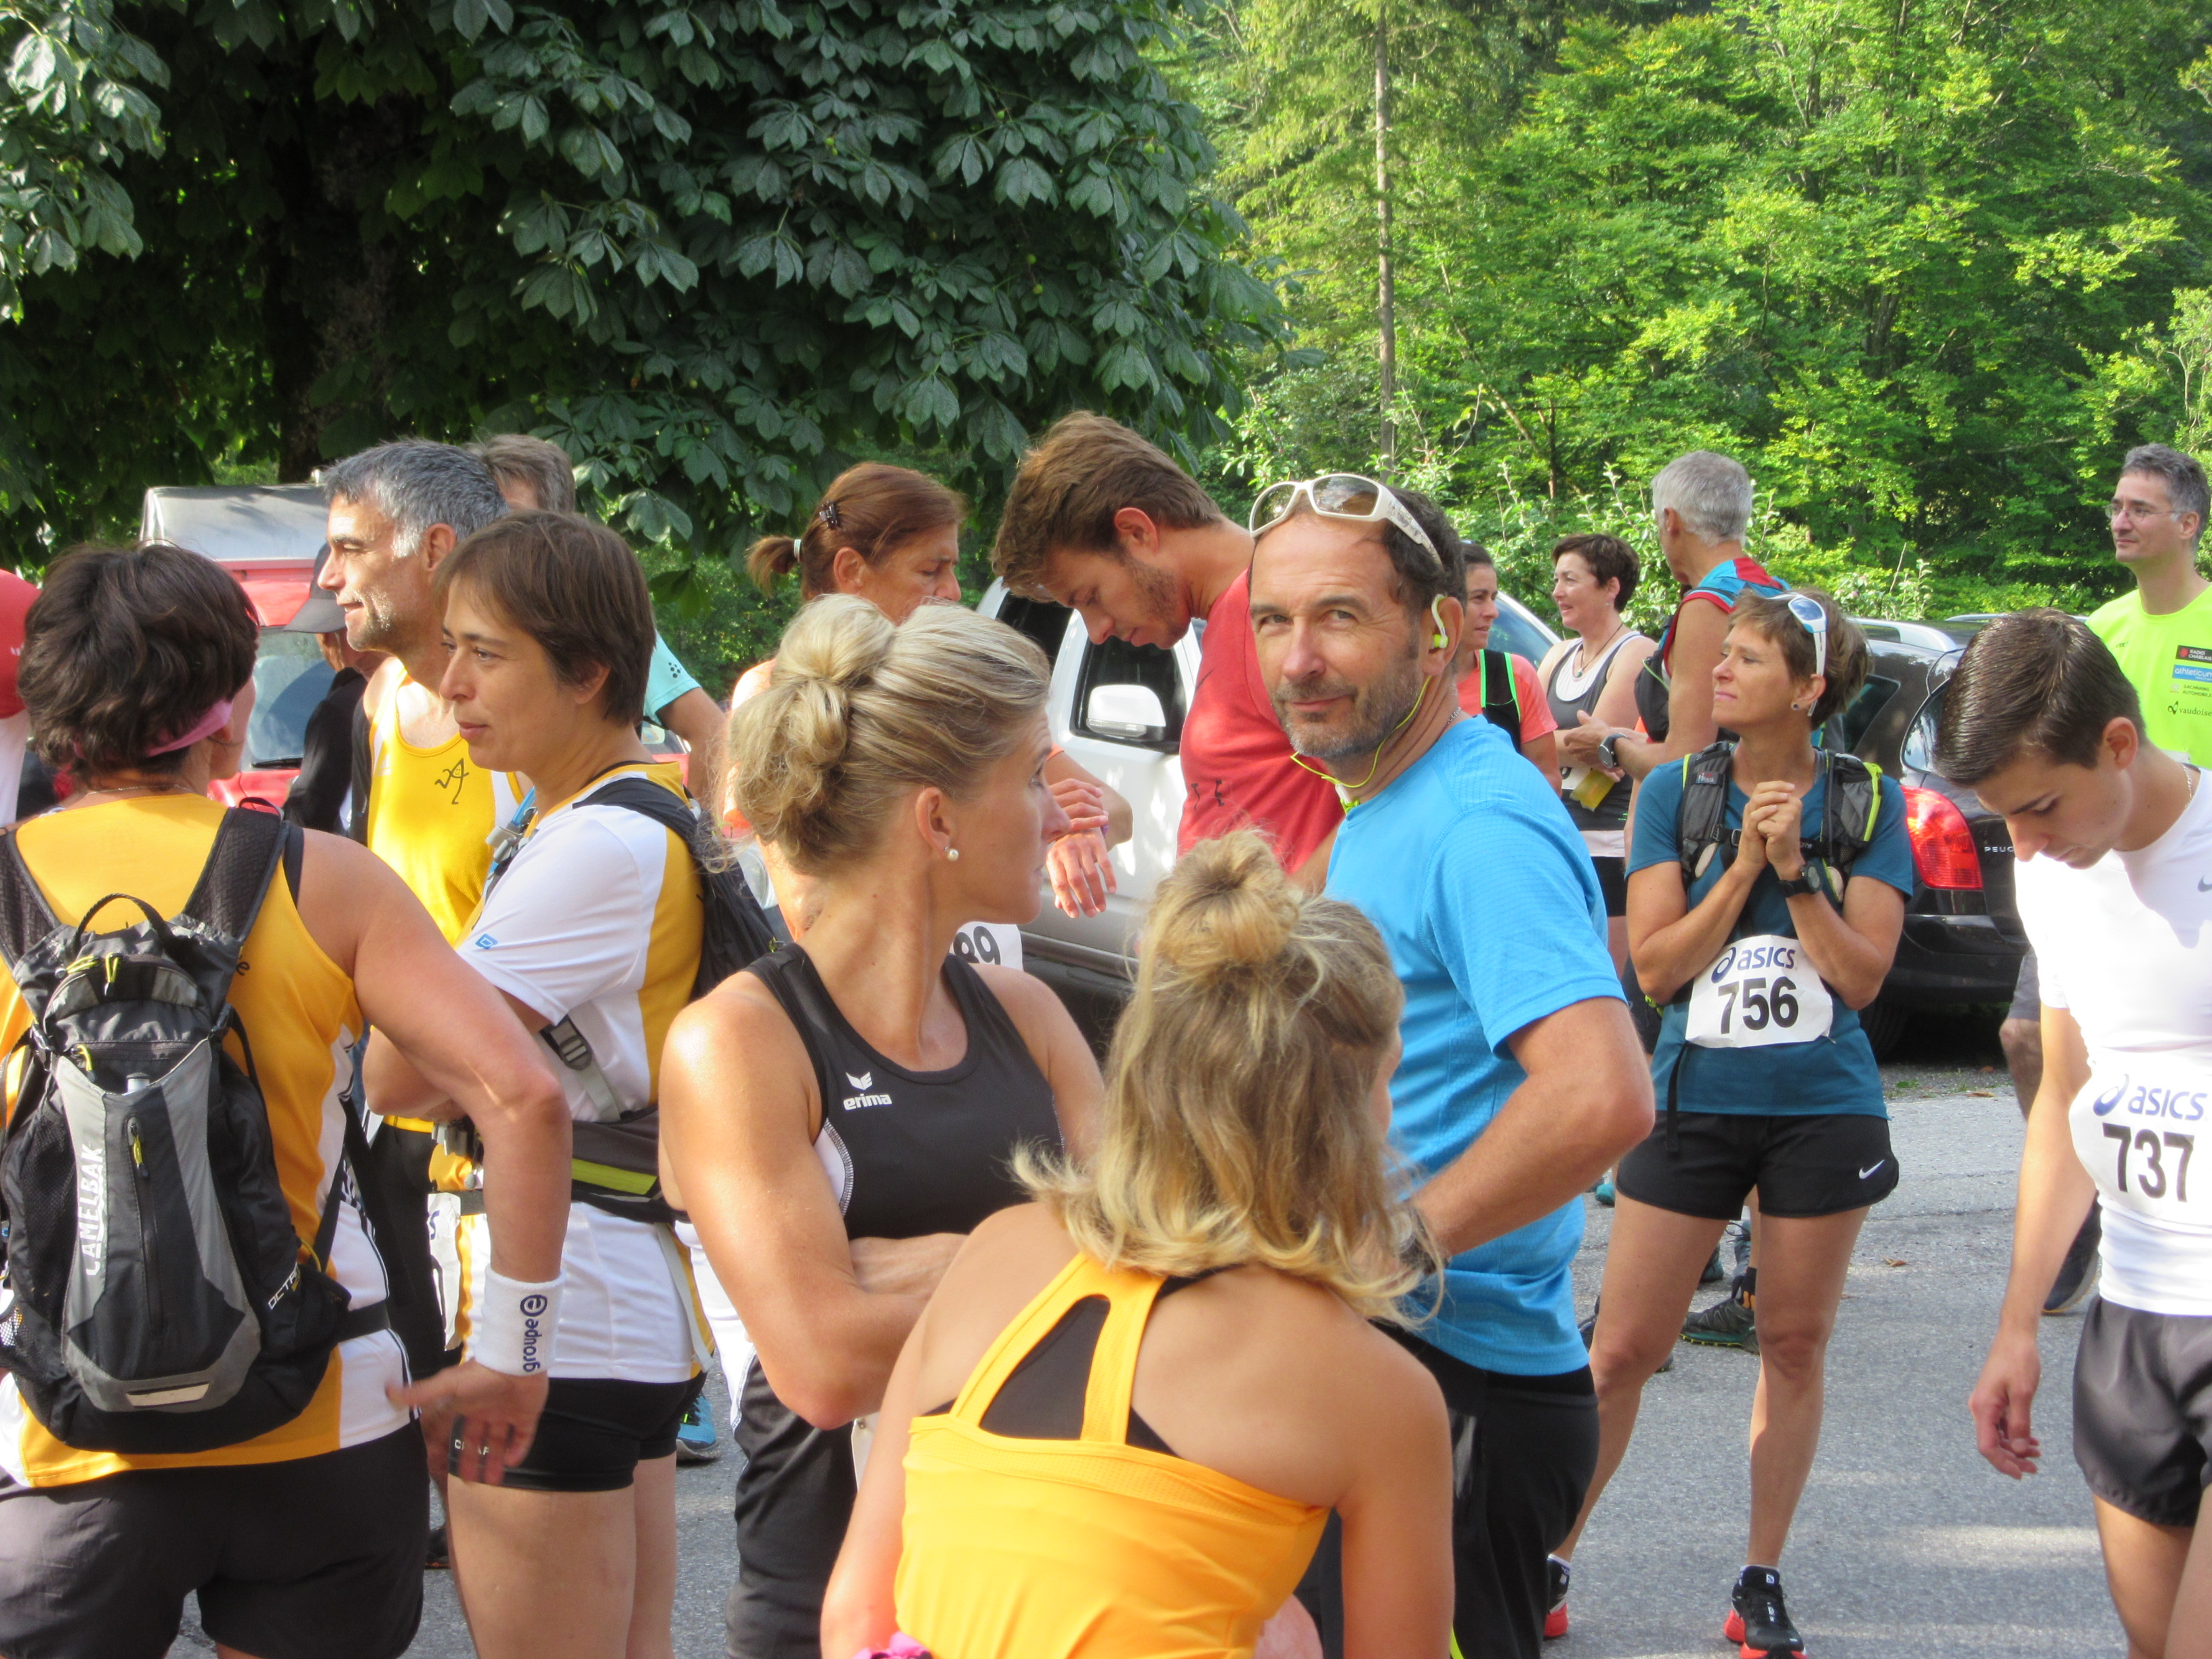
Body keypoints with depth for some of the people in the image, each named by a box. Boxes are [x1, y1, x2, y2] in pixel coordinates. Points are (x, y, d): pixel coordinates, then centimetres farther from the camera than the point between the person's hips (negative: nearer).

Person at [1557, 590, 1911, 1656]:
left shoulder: (1867, 806, 0)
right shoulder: (1677, 795, 0)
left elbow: (1862, 975, -6)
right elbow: (1654, 965, -6)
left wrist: (1797, 873, -16)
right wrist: (1745, 866, -15)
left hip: (1822, 1110, 0)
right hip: (1696, 1102, 0)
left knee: (1795, 1346, 8)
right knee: (1622, 1348, 0)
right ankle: (1547, 1562, 13)